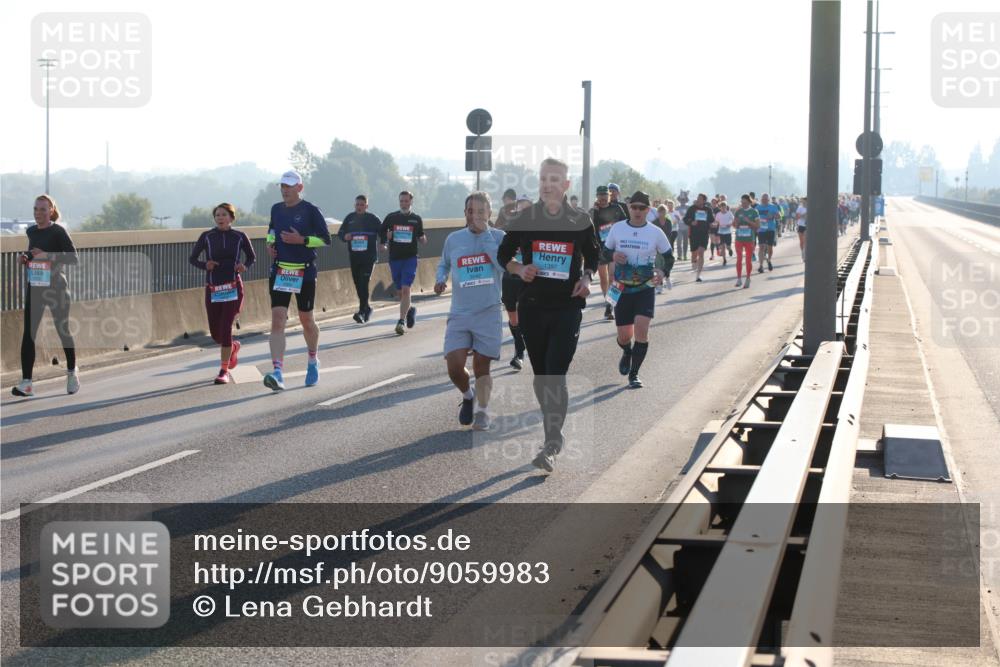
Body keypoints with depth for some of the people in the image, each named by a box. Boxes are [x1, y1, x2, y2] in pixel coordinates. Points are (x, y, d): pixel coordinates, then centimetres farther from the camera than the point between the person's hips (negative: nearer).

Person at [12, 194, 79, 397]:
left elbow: (74, 258, -15)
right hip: (34, 288, 5)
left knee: (63, 331, 10)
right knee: (28, 334, -8)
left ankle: (72, 371, 35)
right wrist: (24, 258, 4)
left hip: (56, 288, -5)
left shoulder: (58, 232, -9)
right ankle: (26, 383, -12)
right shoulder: (31, 231, 9)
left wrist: (47, 256, -26)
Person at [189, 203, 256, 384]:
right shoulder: (207, 237, 1)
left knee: (225, 328, -13)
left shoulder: (239, 237, 0)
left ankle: (224, 371, -4)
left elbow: (252, 257, 14)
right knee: (215, 333, 7)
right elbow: (192, 258, 8)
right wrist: (204, 265, -12)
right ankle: (233, 346, 42)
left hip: (233, 288, -2)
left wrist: (244, 266, -7)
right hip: (212, 289, 2)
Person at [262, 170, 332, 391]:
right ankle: (277, 374, -20)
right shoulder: (276, 209, 8)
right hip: (279, 272, 3)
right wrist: (270, 243, 7)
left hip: (304, 273, -3)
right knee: (277, 320, -11)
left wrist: (301, 240, -19)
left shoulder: (310, 211, -7)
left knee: (306, 320, 10)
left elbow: (326, 239, -7)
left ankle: (313, 361, 38)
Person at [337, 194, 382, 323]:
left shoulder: (373, 219, -1)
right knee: (358, 284, 9)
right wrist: (344, 236, -9)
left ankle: (362, 311, -17)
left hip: (369, 256, -4)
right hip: (354, 257, 4)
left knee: (364, 283, -15)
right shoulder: (350, 218, 8)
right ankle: (367, 308, 27)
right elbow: (340, 233, 14)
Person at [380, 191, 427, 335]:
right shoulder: (391, 217, 6)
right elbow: (381, 233, 14)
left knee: (406, 289, -15)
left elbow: (420, 236, 15)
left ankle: (401, 321, -16)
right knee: (400, 291, 11)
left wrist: (423, 239, -7)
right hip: (394, 258, 3)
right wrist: (386, 237, -7)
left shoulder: (417, 219, 5)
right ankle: (409, 309, 40)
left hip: (410, 258, -2)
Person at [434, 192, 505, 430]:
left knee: (481, 368, 2)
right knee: (454, 367, -9)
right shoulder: (453, 239, 5)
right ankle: (468, 396, 21)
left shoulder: (499, 237, -3)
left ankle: (482, 411, 20)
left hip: (488, 313, -2)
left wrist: (485, 233, -20)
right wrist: (440, 279, 0)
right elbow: (444, 264, 21)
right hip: (459, 314, 2)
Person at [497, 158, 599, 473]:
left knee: (555, 376, -13)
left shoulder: (581, 221, 1)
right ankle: (555, 434, 30)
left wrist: (587, 278, -5)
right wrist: (519, 269, -9)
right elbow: (503, 255, 11)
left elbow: (593, 257, 14)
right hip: (532, 306, 3)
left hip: (568, 307, -3)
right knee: (540, 375, 12)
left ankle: (550, 447, -15)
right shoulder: (523, 219, 2)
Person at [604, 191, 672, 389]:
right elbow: (605, 250, 13)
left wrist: (664, 272, -12)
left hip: (645, 289, -1)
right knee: (624, 336, 5)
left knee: (641, 329, -19)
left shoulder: (655, 232, -2)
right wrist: (613, 255, -11)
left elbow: (669, 256, 7)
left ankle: (634, 374, -6)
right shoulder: (617, 228, 1)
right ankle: (627, 353, 43)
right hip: (622, 289, 2)